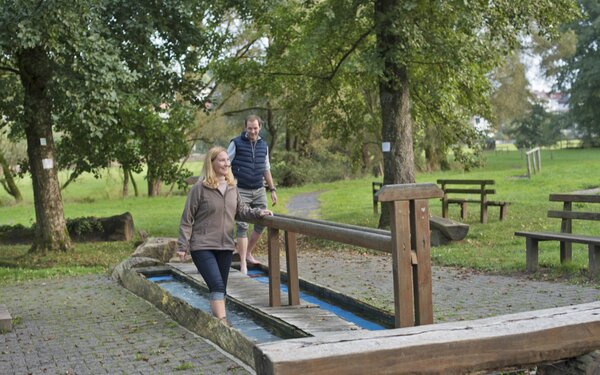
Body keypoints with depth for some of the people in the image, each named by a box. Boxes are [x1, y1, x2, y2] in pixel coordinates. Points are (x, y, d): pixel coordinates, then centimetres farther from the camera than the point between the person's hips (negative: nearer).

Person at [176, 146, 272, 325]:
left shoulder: (232, 188, 7)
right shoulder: (200, 188, -9)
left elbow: (241, 211, 19)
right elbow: (187, 219, -6)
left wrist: (257, 212, 0)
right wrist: (183, 246, -8)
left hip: (225, 246, 6)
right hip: (202, 246, -6)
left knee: (220, 289, 13)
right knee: (217, 285, -17)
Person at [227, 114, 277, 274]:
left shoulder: (263, 145, 11)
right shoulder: (236, 143, -4)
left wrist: (272, 189, 16)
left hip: (259, 190, 5)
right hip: (241, 191, -5)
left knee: (261, 223, 6)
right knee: (242, 226, -6)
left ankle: (248, 254, 24)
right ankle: (243, 264, -4)